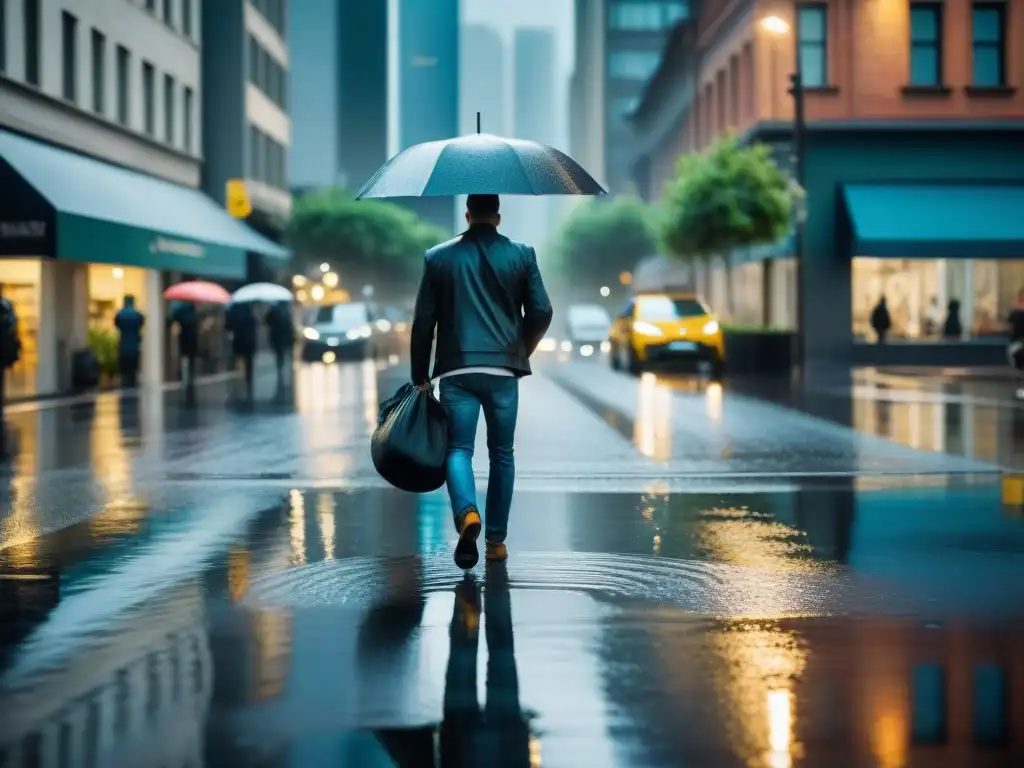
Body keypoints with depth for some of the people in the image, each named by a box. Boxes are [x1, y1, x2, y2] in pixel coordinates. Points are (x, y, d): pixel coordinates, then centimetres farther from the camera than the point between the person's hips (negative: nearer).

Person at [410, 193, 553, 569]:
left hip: (456, 370, 0)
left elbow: (423, 321, 4)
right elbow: (542, 313, 2)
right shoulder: (521, 254, 3)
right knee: (501, 453, 12)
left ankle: (467, 514, -27)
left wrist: (420, 375, 13)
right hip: (503, 369, 1)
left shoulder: (438, 257, 4)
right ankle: (496, 539, 14)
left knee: (458, 448, 2)